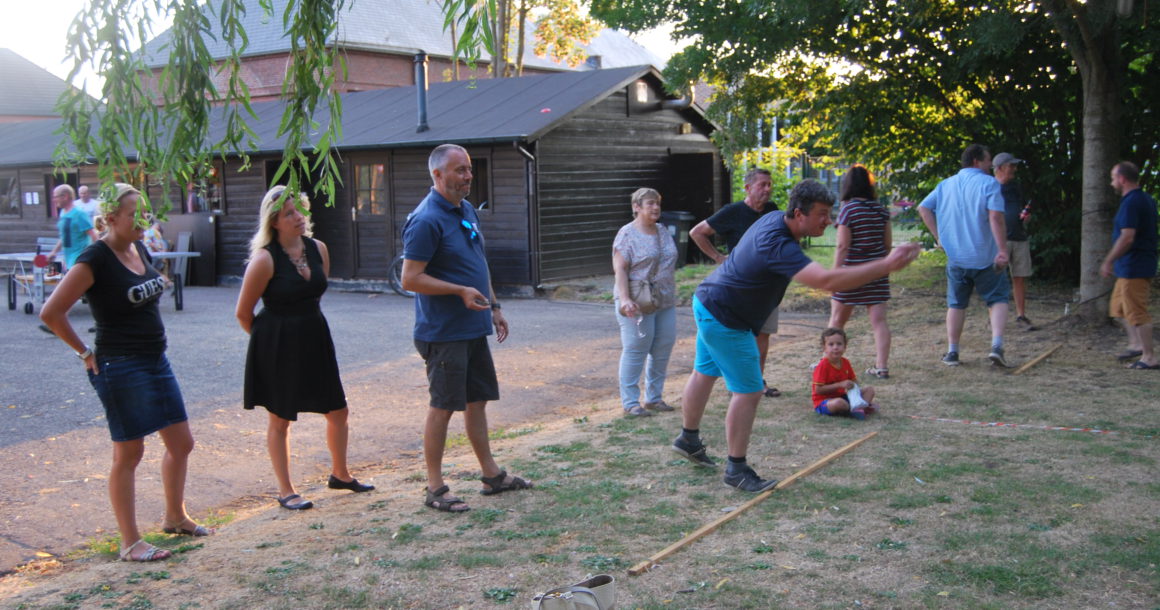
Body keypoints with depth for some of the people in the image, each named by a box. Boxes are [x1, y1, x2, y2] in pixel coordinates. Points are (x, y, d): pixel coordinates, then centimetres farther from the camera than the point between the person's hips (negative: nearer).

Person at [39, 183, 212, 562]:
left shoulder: (139, 249, 8)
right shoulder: (95, 260, -16)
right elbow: (51, 313, -19)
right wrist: (85, 353, -12)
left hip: (156, 361, 8)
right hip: (120, 367, -8)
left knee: (181, 443, 13)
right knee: (129, 453, 1)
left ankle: (175, 517, 33)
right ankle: (131, 543, 13)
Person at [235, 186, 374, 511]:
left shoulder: (318, 249, 2)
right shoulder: (264, 259, -16)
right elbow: (243, 313, -9)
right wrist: (271, 337, 4)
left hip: (315, 339, 6)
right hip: (278, 346, -6)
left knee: (338, 411, 10)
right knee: (279, 420, 7)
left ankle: (339, 473, 32)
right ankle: (285, 491, 20)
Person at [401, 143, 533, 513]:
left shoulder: (467, 210, 11)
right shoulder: (427, 221, -17)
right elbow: (410, 279, -20)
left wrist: (494, 306, 17)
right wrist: (461, 291, -24)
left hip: (474, 328, 9)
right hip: (444, 333, -9)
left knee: (478, 399, 15)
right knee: (443, 407, -2)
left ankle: (491, 475, 27)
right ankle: (435, 489, 8)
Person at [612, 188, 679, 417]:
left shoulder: (662, 231, 15)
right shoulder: (627, 234, -7)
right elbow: (620, 269, -14)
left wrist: (671, 295, 20)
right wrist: (625, 298, -26)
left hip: (665, 302, 7)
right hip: (638, 305, -7)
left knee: (662, 351, 7)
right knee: (635, 352, -6)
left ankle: (654, 397, 19)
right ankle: (630, 403, 1)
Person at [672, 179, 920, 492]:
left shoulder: (774, 218, -4)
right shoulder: (778, 245, -35)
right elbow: (827, 281, -46)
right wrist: (886, 265, -46)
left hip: (708, 305, 11)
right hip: (725, 321, -11)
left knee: (705, 373, 24)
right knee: (748, 392, -5)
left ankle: (688, 440, 43)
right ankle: (736, 470, 6)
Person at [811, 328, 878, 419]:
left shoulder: (845, 363, 3)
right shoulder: (823, 366, -19)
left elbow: (854, 380, 13)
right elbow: (818, 389, -23)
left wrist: (853, 385, -13)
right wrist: (840, 385, -26)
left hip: (842, 396, 8)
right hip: (824, 401, -8)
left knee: (869, 389, 5)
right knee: (839, 403, -42)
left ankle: (861, 407, -24)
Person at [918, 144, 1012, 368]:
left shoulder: (945, 185, 11)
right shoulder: (988, 183, -7)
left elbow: (923, 208, 8)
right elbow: (996, 217, -18)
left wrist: (938, 236, 9)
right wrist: (1002, 250, -18)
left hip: (955, 257, 4)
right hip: (985, 257, -4)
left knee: (956, 304, 12)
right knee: (998, 299, 6)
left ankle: (952, 352, 13)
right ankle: (996, 345, -9)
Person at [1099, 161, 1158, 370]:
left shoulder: (1131, 202, -19)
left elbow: (1127, 237, -24)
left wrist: (1108, 261, -17)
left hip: (1134, 267, -11)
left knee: (1137, 312, -5)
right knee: (1118, 306, 21)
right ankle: (1136, 344, 25)